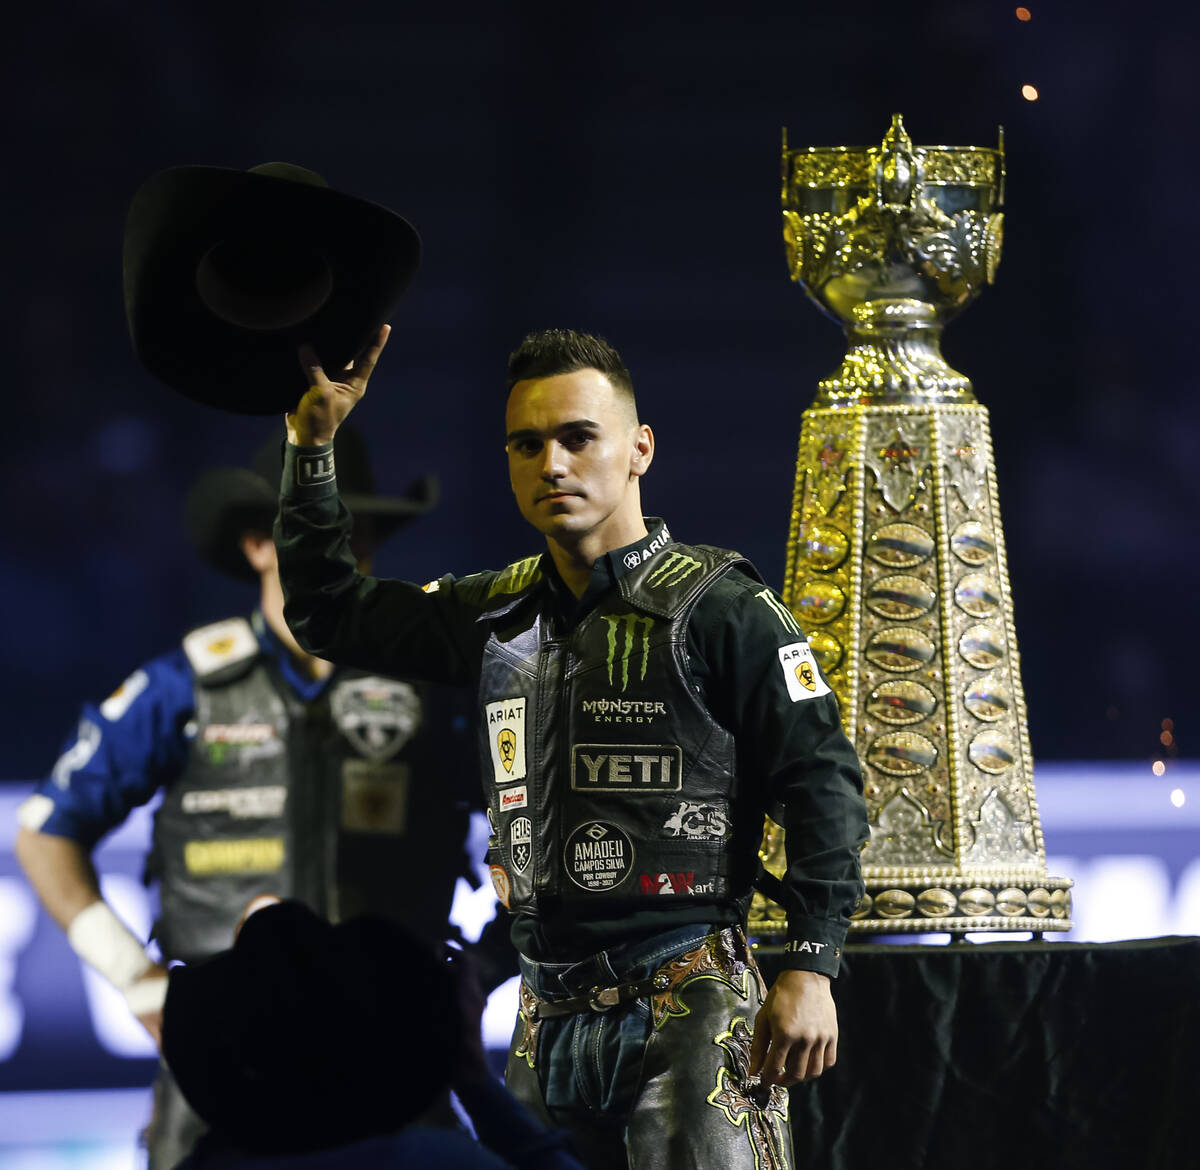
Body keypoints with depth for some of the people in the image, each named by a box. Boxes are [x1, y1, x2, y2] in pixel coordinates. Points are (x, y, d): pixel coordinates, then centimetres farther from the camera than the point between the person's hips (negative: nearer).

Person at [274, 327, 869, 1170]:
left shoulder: (719, 608, -4)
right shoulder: (500, 616, 14)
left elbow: (823, 783, -6)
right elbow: (329, 612, 23)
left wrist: (811, 972, -13)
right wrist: (313, 443, 13)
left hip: (689, 1005, -6)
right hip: (550, 1015, 6)